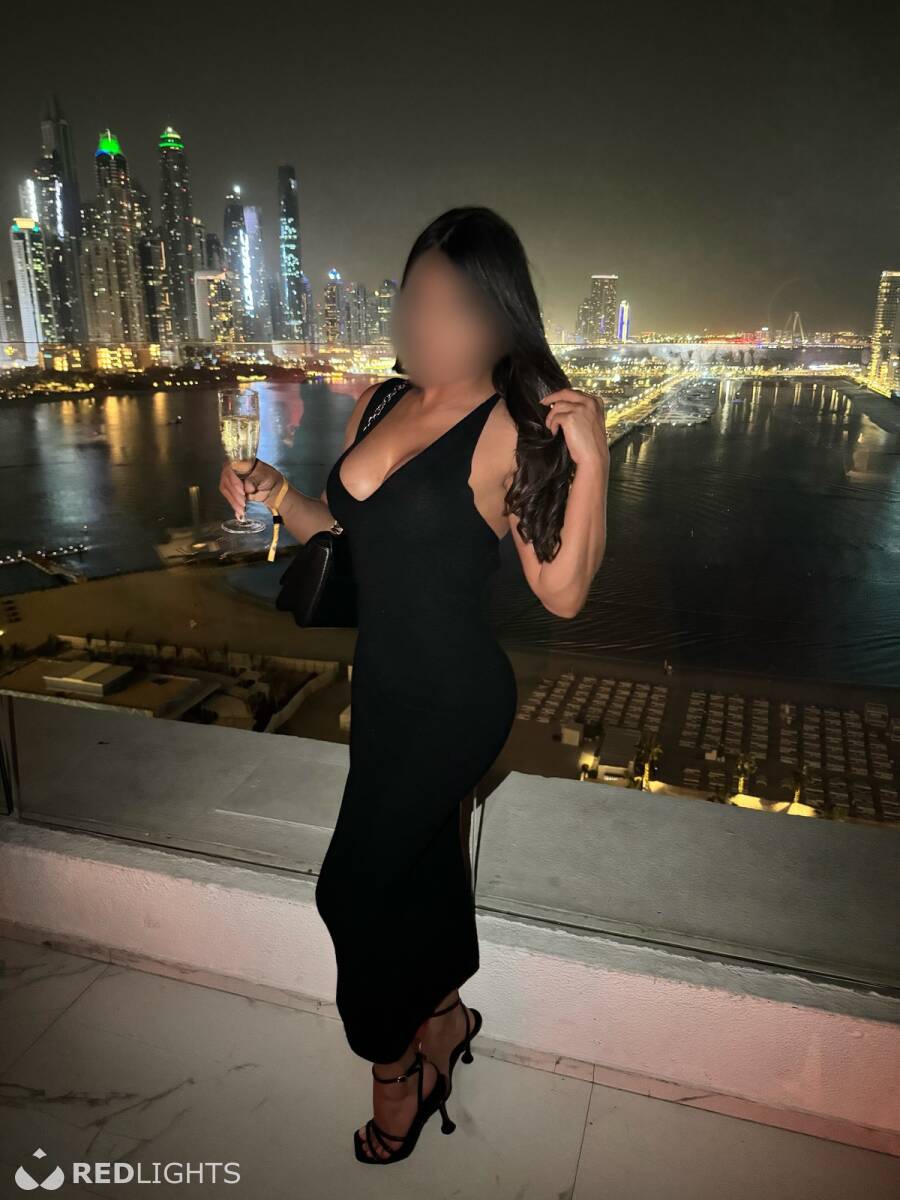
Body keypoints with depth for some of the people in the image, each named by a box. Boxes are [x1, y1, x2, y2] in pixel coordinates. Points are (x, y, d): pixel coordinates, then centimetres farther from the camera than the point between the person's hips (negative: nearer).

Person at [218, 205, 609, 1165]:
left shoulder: (510, 430, -16)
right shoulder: (378, 402, 4)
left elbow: (562, 593, -18)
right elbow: (339, 529, 14)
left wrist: (589, 464, -27)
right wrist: (272, 490, -3)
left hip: (455, 698, -7)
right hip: (382, 684, 7)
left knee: (355, 886, 4)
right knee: (422, 860, 23)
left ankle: (398, 1067, 33)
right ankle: (446, 1017, 50)